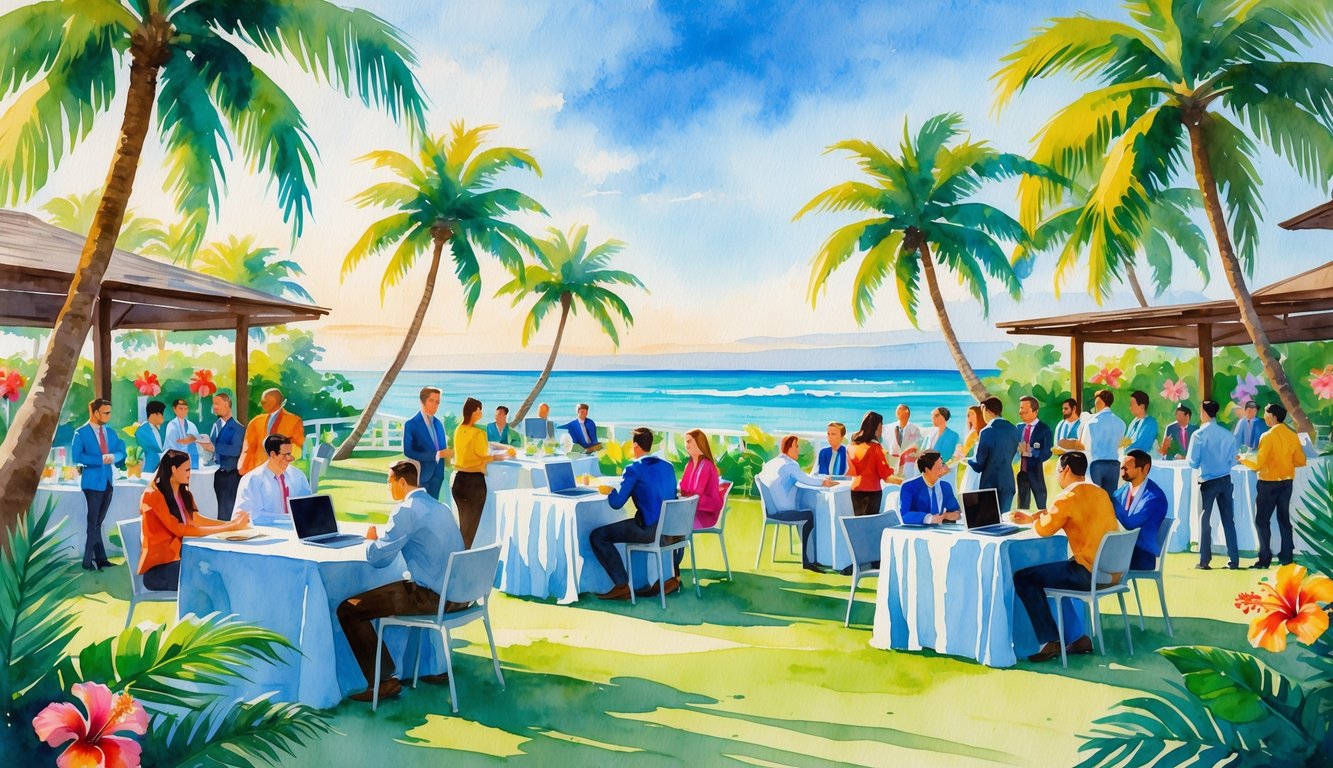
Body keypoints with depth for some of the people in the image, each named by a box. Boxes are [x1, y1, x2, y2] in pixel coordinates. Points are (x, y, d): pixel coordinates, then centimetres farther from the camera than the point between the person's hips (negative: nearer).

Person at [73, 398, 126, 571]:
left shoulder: (110, 432, 10)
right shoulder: (81, 433, -7)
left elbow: (121, 452, 8)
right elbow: (77, 456, -17)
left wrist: (113, 457, -14)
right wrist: (101, 459, -20)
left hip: (108, 480, 6)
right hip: (93, 482, -6)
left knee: (98, 521, 12)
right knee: (94, 522, -1)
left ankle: (99, 558, 15)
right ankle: (99, 557, 4)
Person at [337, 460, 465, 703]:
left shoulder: (407, 510, -11)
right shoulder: (440, 507, 15)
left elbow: (378, 558, -9)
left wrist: (371, 540, 12)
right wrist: (382, 539, 21)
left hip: (433, 597, -9)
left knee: (348, 609, -2)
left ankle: (383, 681, 0)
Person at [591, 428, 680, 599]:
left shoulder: (634, 469, -9)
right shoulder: (667, 466, 12)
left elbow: (616, 503, -11)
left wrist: (608, 491, 9)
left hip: (650, 530, -7)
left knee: (597, 536, -1)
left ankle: (622, 586, -5)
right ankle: (673, 576, 37)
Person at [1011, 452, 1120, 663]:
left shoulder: (1069, 497, -13)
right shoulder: (1100, 493, 14)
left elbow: (1043, 529, -12)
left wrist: (1037, 518, 10)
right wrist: (1030, 517, 28)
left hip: (1089, 574, -9)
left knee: (1023, 578, -2)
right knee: (1053, 571, 31)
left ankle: (1051, 641, -4)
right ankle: (1078, 637, 29)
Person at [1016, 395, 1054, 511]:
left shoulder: (1044, 429, -8)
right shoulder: (1019, 428, 8)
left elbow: (1047, 453, -15)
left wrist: (1031, 452, -27)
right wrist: (1018, 450, -12)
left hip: (1036, 472, -5)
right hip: (1021, 471, 5)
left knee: (1041, 508, 5)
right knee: (1022, 507, 12)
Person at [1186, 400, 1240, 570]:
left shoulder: (1199, 435, -13)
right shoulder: (1228, 435, -2)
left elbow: (1192, 462, -11)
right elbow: (1232, 461, 4)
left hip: (1208, 482, -3)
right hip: (1225, 480, 3)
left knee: (1205, 520, 5)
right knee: (1228, 520, 10)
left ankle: (1204, 561, 6)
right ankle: (1233, 560, 12)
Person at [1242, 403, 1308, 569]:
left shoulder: (1268, 436, -17)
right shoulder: (1293, 435, 1)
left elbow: (1258, 464, -18)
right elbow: (1301, 461, 7)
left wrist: (1243, 460, -1)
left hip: (1269, 483, -6)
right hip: (1286, 482, 6)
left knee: (1262, 520, 1)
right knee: (1284, 519, 14)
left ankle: (1265, 558, 0)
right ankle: (1286, 556, 17)